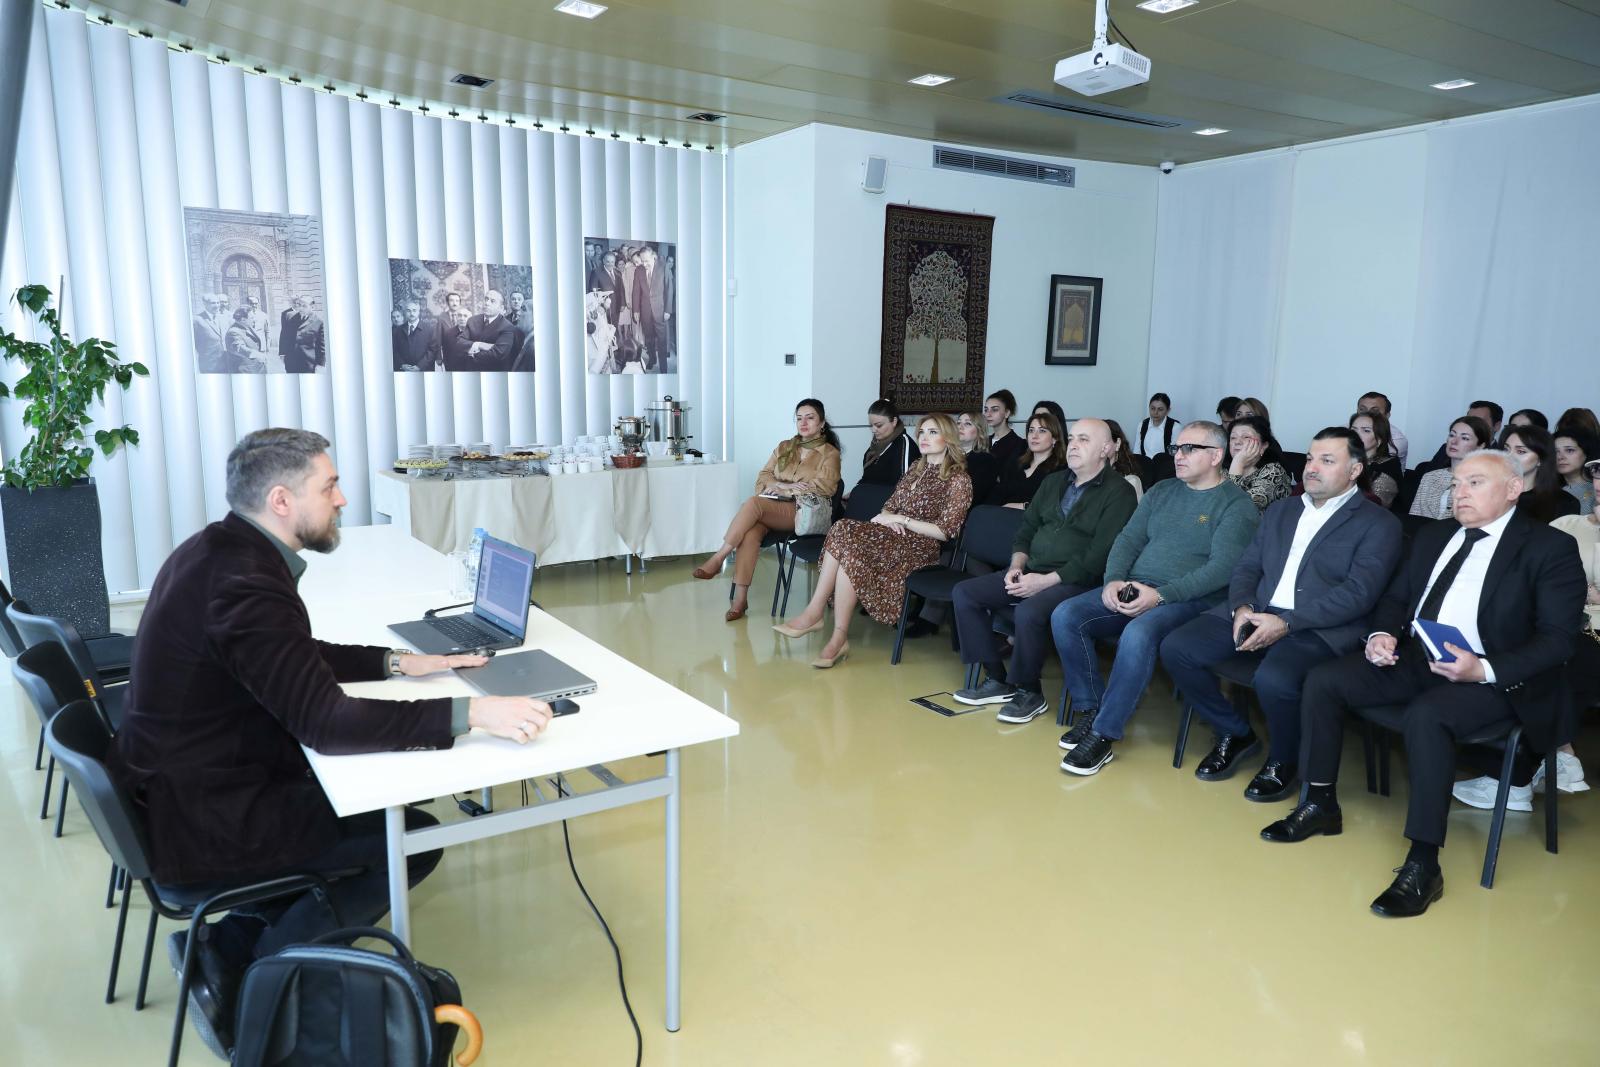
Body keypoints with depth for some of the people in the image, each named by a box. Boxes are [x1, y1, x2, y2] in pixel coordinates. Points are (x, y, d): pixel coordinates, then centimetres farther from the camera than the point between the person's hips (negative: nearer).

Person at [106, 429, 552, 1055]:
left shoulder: (215, 551, 3)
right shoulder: (245, 583, -28)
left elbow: (299, 659, 15)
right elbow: (326, 722, -33)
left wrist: (396, 662, 6)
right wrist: (470, 712, -35)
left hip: (178, 789, 10)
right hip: (203, 829, -10)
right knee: (415, 838, -5)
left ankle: (228, 944, 16)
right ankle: (250, 983, 5)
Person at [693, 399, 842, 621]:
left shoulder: (829, 453, 10)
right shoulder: (784, 447, 24)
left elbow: (825, 487, -6)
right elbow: (763, 478, 16)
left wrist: (782, 488, -8)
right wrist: (785, 486, -6)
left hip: (803, 512, -4)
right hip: (771, 508, 4)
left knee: (753, 503, -32)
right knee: (751, 530, -33)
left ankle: (717, 560, -28)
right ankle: (740, 598, -35)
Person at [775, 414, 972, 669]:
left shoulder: (959, 480, -3)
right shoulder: (916, 469, 20)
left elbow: (944, 531, -10)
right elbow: (889, 506, 22)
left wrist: (901, 519, -12)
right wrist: (889, 518, -2)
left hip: (921, 547, -7)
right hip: (896, 537, 7)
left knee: (848, 550, -30)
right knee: (843, 530, -24)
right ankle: (815, 613, -30)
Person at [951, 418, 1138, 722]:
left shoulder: (1118, 493, -7)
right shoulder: (1053, 482, 17)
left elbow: (1099, 556, -17)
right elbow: (1026, 529, 20)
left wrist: (1046, 581, -20)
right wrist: (1017, 566, 0)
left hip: (1076, 581, -8)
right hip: (1030, 572, 8)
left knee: (1029, 612, -36)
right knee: (964, 593, -6)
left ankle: (1029, 692, -10)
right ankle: (996, 679, 1)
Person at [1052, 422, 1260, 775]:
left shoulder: (1236, 504, -2)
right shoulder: (1161, 491, 18)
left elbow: (1223, 567, -14)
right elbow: (1128, 539, 14)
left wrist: (1161, 595, -21)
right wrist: (1113, 580, -7)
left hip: (1190, 600, -6)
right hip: (1132, 589, 7)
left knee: (1138, 634, -37)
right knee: (1065, 615, -16)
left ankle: (1103, 735, -25)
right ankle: (1089, 710, -7)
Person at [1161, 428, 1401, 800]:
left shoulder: (1378, 524, 3)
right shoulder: (1280, 510, 21)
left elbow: (1358, 593, -10)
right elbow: (1246, 568, 18)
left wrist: (1286, 623, -19)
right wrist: (1242, 607, -6)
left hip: (1318, 629, -6)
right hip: (1254, 614, 6)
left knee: (1273, 678, -36)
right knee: (1176, 648, -15)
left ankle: (1284, 761, -2)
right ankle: (1235, 733, 7)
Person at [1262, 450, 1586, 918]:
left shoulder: (1550, 547, -3)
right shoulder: (1434, 535, 15)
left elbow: (1557, 637, -10)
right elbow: (1396, 596, 20)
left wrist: (1486, 669, -25)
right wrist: (1383, 634, -3)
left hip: (1494, 678, -6)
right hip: (1412, 657, 7)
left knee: (1426, 715, -36)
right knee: (1323, 680, -13)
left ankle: (1422, 865, -27)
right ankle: (1320, 804, 0)